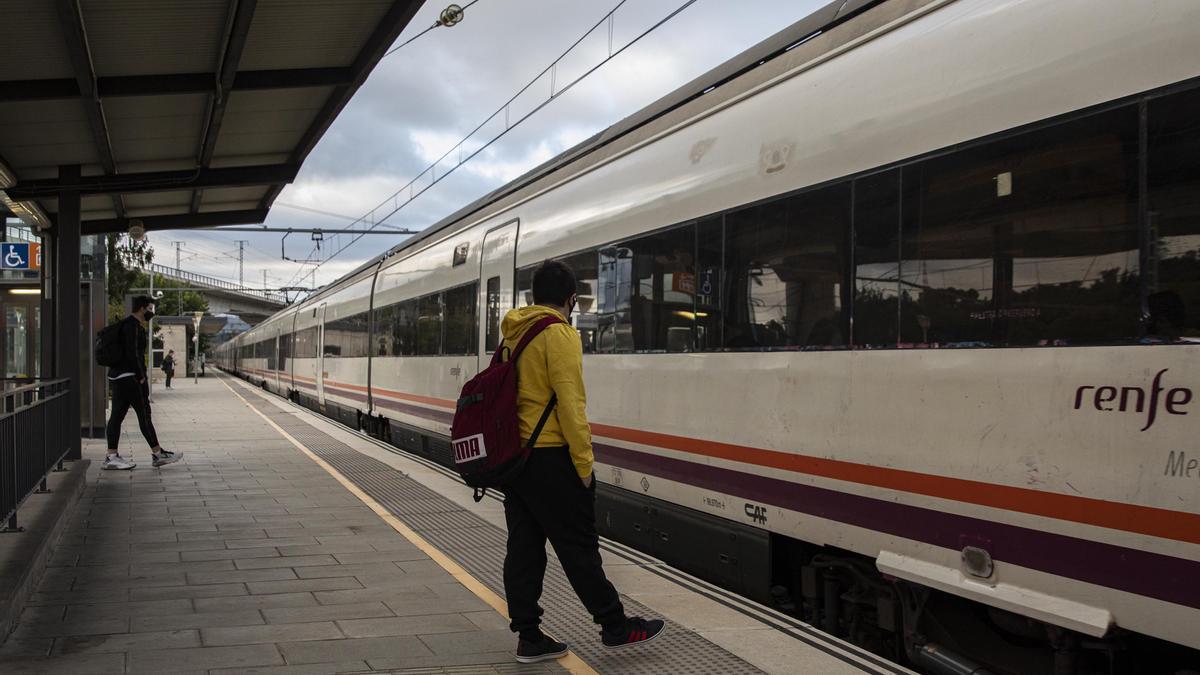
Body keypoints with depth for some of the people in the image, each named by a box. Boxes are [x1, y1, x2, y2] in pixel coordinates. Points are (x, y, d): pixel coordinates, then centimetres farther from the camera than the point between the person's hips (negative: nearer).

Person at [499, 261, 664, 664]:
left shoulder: (512, 335, 12)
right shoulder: (560, 335, -13)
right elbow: (570, 403, -18)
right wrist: (584, 463, -13)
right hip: (549, 457, -8)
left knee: (523, 546, 9)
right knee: (579, 547, 1)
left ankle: (528, 637, 13)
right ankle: (615, 627, 13)